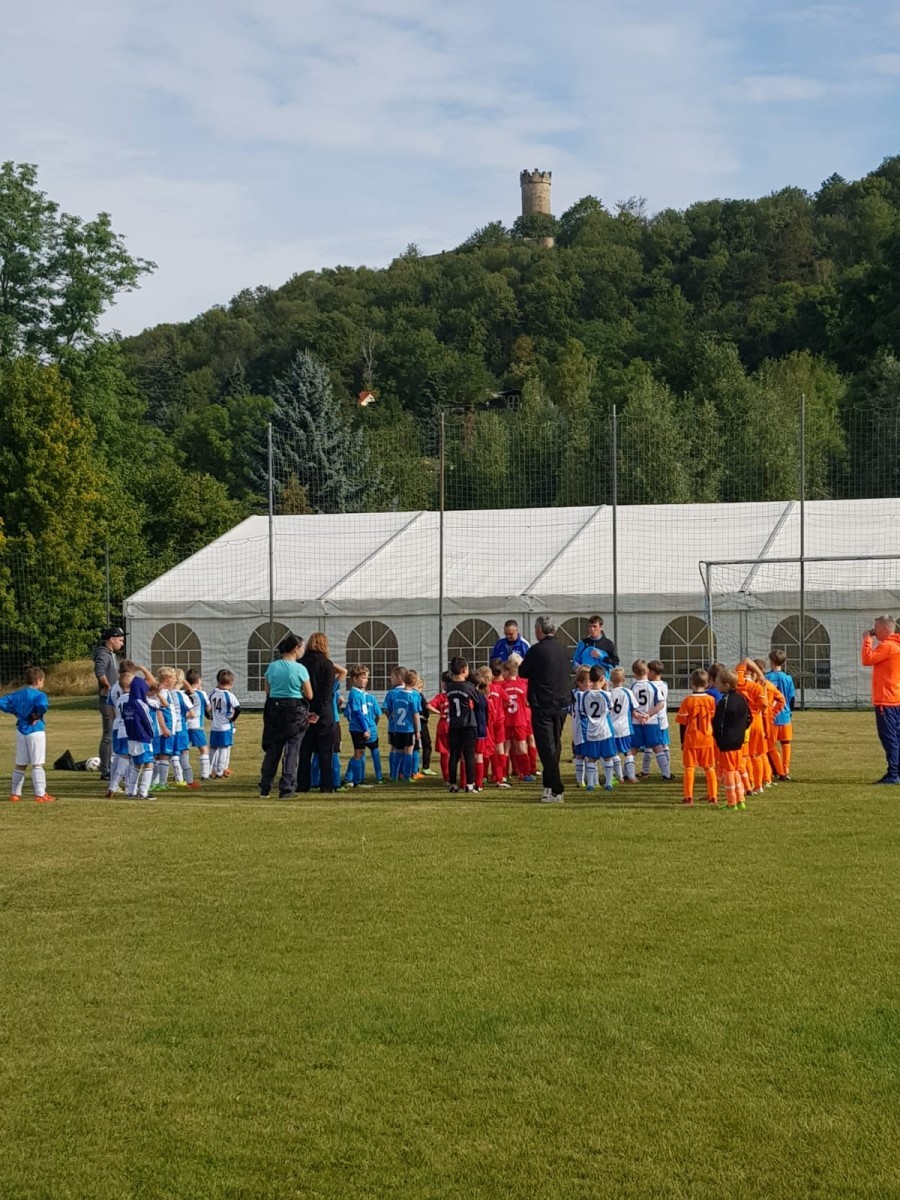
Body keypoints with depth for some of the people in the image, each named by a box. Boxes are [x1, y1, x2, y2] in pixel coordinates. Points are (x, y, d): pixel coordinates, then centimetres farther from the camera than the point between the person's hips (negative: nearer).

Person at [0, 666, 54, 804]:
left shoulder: (17, 694, 8)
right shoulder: (39, 695, -12)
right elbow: (42, 705, -33)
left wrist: (15, 712, 7)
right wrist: (38, 715, -14)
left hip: (21, 731, 6)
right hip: (36, 731, -6)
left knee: (20, 764, 15)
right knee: (37, 765, -5)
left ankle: (15, 793, 20)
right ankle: (40, 795, -6)